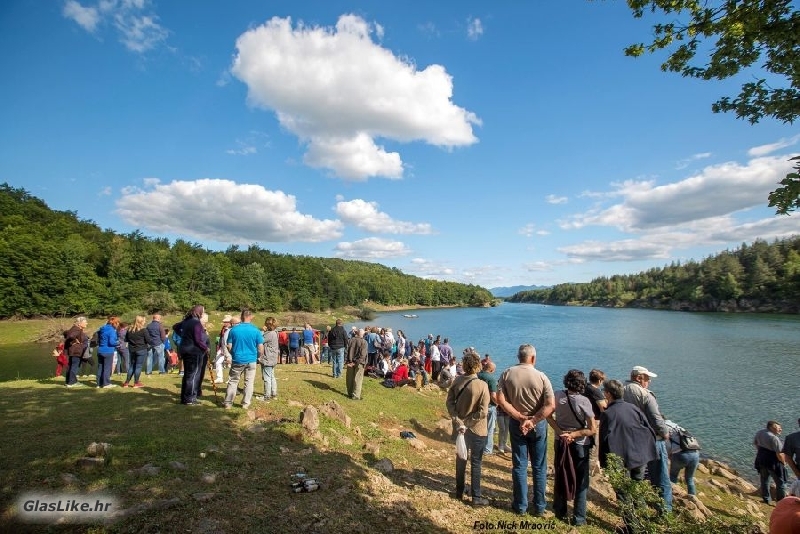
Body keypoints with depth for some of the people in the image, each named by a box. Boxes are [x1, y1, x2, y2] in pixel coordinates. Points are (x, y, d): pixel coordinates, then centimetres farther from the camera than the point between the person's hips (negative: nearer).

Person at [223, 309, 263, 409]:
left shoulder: (234, 329, -7)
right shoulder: (256, 330, -9)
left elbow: (229, 346, -2)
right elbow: (261, 348, -7)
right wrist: (260, 356, 13)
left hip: (237, 360, 1)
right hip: (251, 360, -1)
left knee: (233, 381, 14)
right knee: (249, 382, 11)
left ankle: (228, 402, 18)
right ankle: (246, 403, 15)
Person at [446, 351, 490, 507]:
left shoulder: (457, 381, -9)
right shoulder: (482, 385, -22)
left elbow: (450, 402, -7)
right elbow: (483, 412, -22)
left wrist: (458, 421, -11)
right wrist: (468, 422, -13)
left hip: (460, 428, 5)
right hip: (477, 430, -4)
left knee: (461, 458, 20)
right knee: (475, 463, 10)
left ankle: (459, 492, 34)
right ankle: (476, 497, 20)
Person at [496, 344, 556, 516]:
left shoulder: (507, 374, -9)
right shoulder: (541, 376, -12)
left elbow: (501, 400, -15)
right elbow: (551, 405, -19)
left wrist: (520, 417, -12)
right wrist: (532, 421, -16)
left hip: (516, 423, 1)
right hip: (538, 424, -1)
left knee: (519, 466, 13)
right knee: (539, 467, 15)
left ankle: (520, 505, 24)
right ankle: (539, 507, 26)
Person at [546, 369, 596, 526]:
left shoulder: (557, 396, -11)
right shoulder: (584, 401, -21)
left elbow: (549, 416, -4)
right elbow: (592, 430, -19)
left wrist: (560, 432, -10)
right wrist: (573, 435, -16)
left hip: (560, 442, 3)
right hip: (580, 445, -3)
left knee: (560, 477, 18)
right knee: (581, 482, 14)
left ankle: (560, 512, 32)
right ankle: (579, 518, 20)